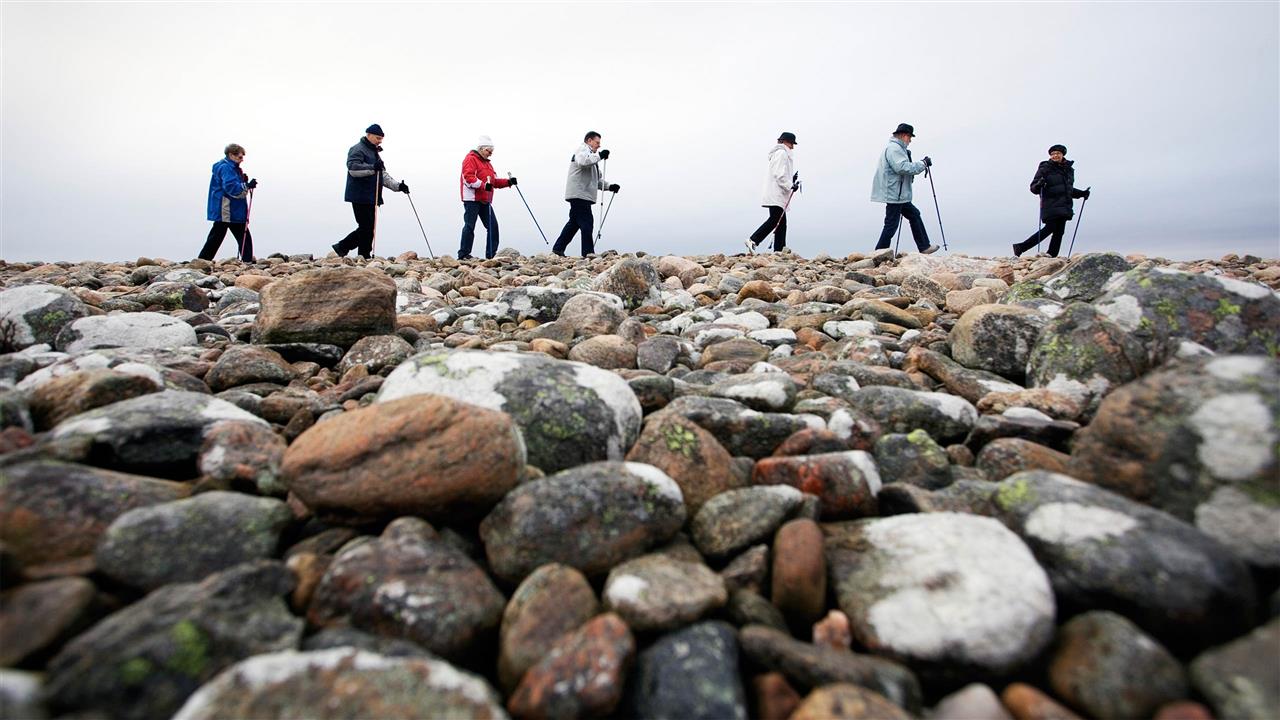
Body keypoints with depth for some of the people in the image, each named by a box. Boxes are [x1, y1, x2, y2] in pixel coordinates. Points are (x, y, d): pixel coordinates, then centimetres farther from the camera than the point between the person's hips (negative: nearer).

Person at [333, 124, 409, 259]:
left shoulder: (374, 152, 24)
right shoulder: (357, 150, -6)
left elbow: (383, 175, 23)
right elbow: (353, 169, -22)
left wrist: (398, 186, 10)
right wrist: (373, 167, -33)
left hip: (370, 197, 10)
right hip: (360, 196, -10)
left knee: (368, 228, 11)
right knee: (367, 227, -10)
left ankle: (342, 247, 20)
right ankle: (365, 258, -3)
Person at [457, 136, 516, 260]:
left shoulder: (486, 162, 24)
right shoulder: (471, 159, -5)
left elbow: (495, 180, 22)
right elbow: (468, 177, -18)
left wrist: (508, 182, 7)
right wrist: (483, 185, -29)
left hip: (485, 200, 9)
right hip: (472, 199, -9)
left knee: (493, 225, 3)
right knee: (469, 226, -7)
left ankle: (491, 254, 8)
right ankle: (463, 255, -3)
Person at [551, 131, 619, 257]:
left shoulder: (591, 155, 30)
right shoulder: (583, 150, -1)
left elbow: (597, 179, 27)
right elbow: (582, 161, -27)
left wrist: (609, 186, 13)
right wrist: (599, 156, -25)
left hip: (582, 196, 11)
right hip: (579, 195, -11)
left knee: (574, 223, 14)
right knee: (587, 223, -11)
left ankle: (558, 249, 18)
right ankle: (588, 254, -10)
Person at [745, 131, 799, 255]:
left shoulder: (781, 154, 27)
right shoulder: (781, 153, -5)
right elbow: (779, 175, -17)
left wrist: (791, 180, 13)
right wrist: (790, 185, -18)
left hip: (777, 195, 11)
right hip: (776, 195, -11)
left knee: (781, 222, 6)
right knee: (774, 220, -16)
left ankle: (778, 250, 5)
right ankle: (753, 240, -18)